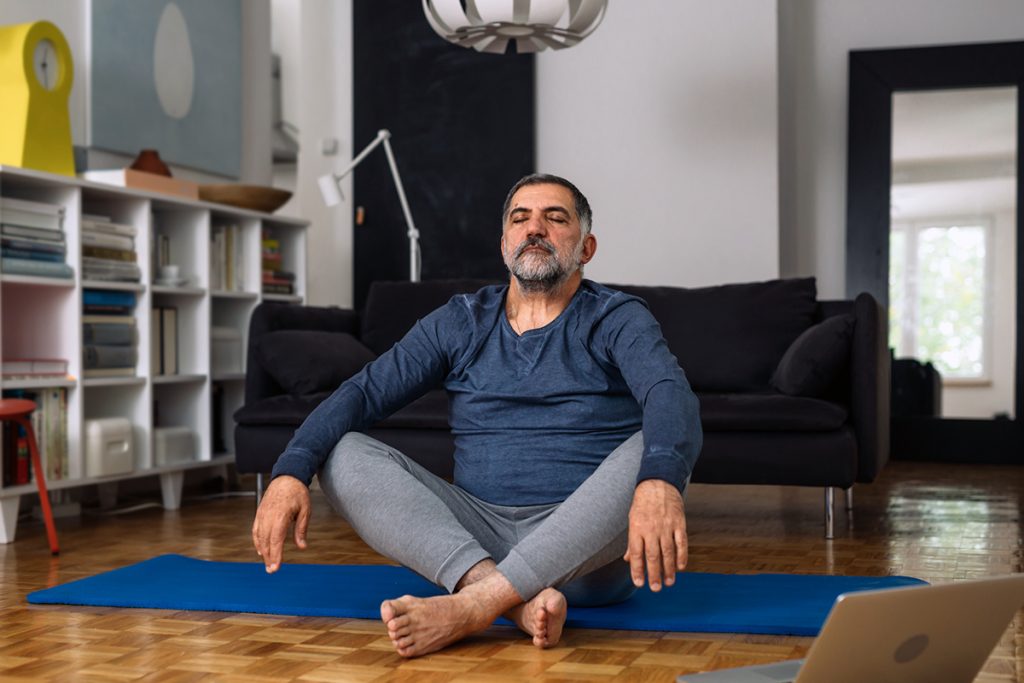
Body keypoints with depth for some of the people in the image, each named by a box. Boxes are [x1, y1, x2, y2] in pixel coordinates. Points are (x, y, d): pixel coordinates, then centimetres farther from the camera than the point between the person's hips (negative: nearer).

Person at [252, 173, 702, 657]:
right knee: (344, 454, -14)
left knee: (654, 447, -30)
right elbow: (363, 393, 1)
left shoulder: (618, 320, 1)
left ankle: (472, 606, -37)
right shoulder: (460, 322, 11)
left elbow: (671, 396, -20)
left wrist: (659, 483, -44)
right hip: (479, 535, 3)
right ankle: (521, 600, -34)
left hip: (589, 552, -3)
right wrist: (291, 472, -18)